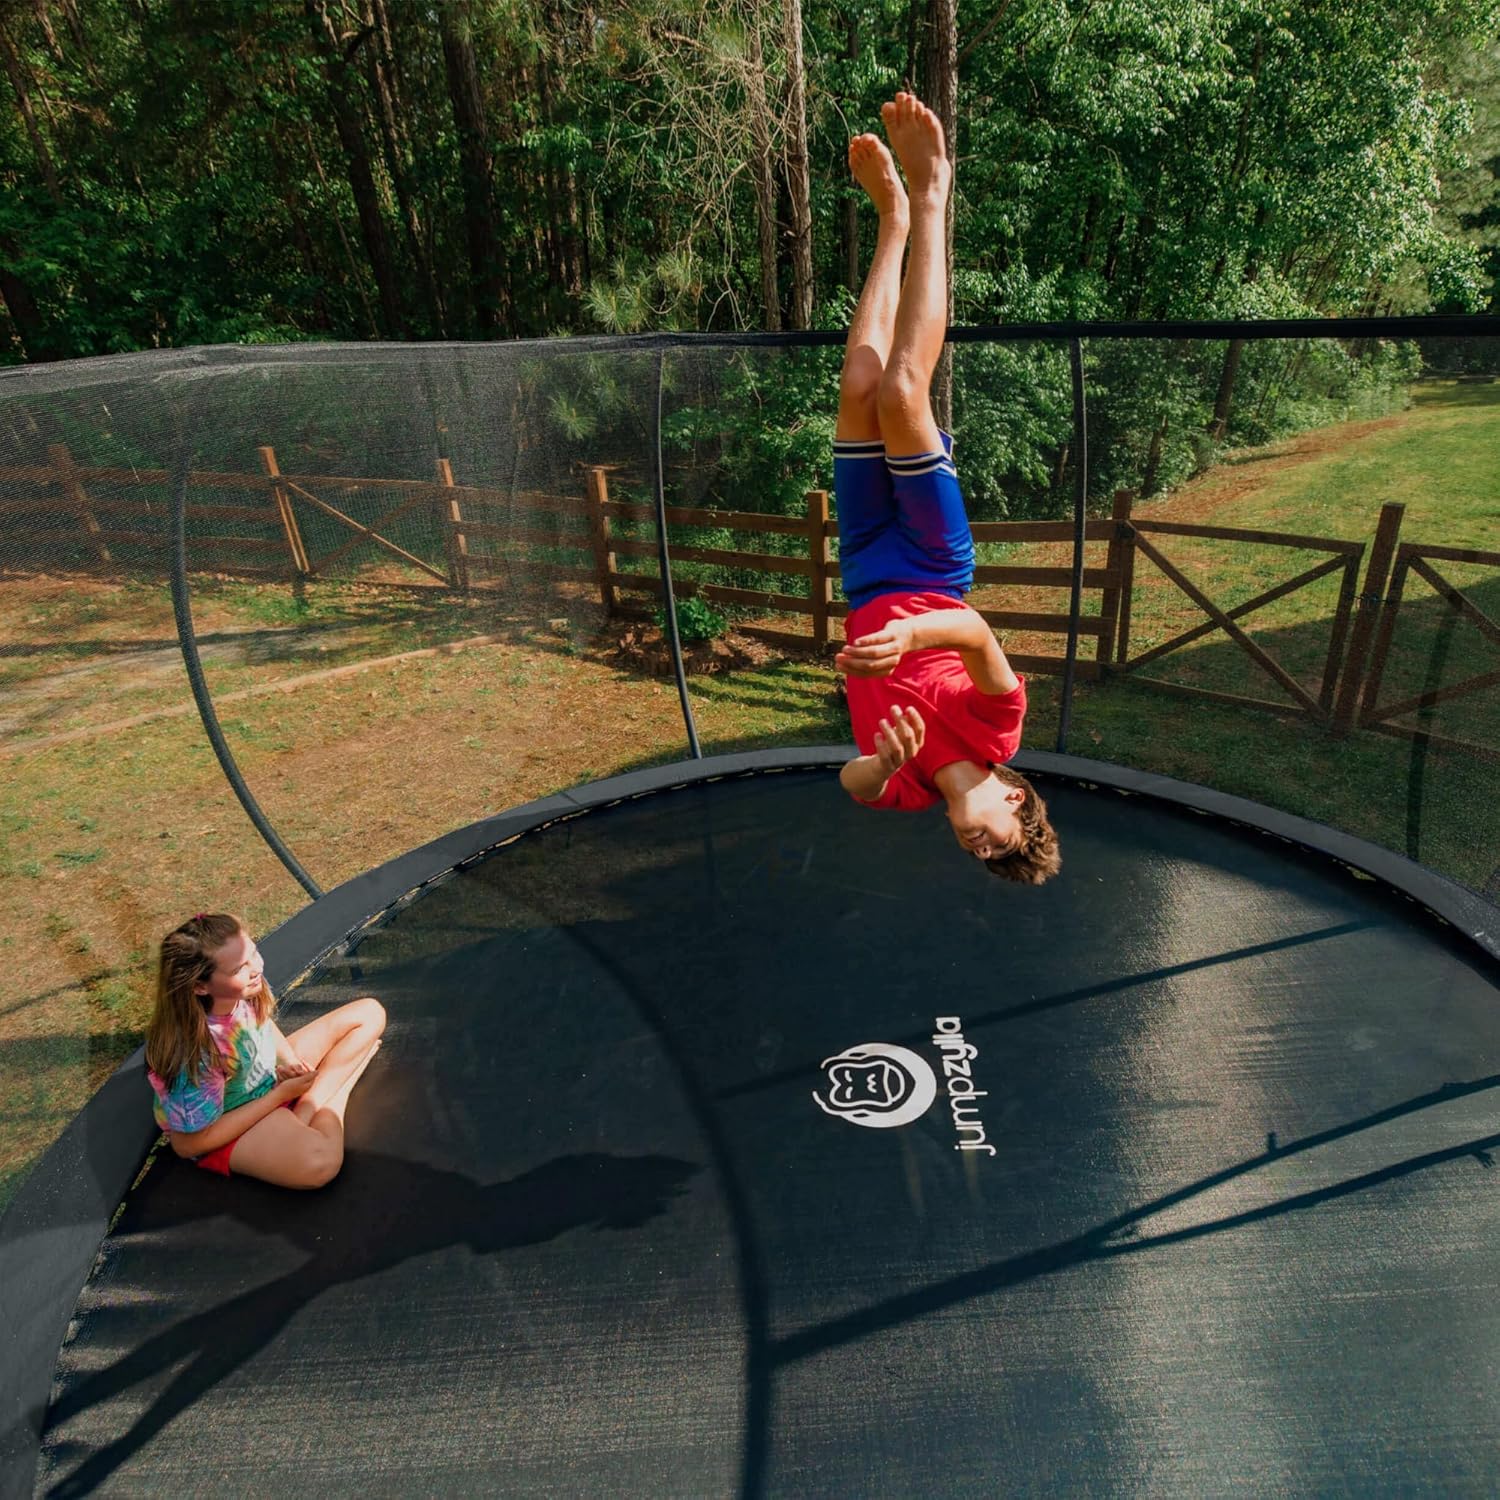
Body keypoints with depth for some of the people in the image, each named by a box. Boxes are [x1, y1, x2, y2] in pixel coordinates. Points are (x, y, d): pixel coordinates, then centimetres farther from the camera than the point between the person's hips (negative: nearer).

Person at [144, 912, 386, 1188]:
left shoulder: (243, 991, -18)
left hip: (272, 1073, 7)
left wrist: (290, 1060, -12)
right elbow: (189, 1144, -23)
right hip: (228, 1126, -7)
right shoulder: (193, 1054, -35)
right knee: (319, 1161, -38)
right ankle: (337, 1089, -8)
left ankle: (308, 1107, -5)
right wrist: (282, 1094, -21)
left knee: (370, 1013, 2)